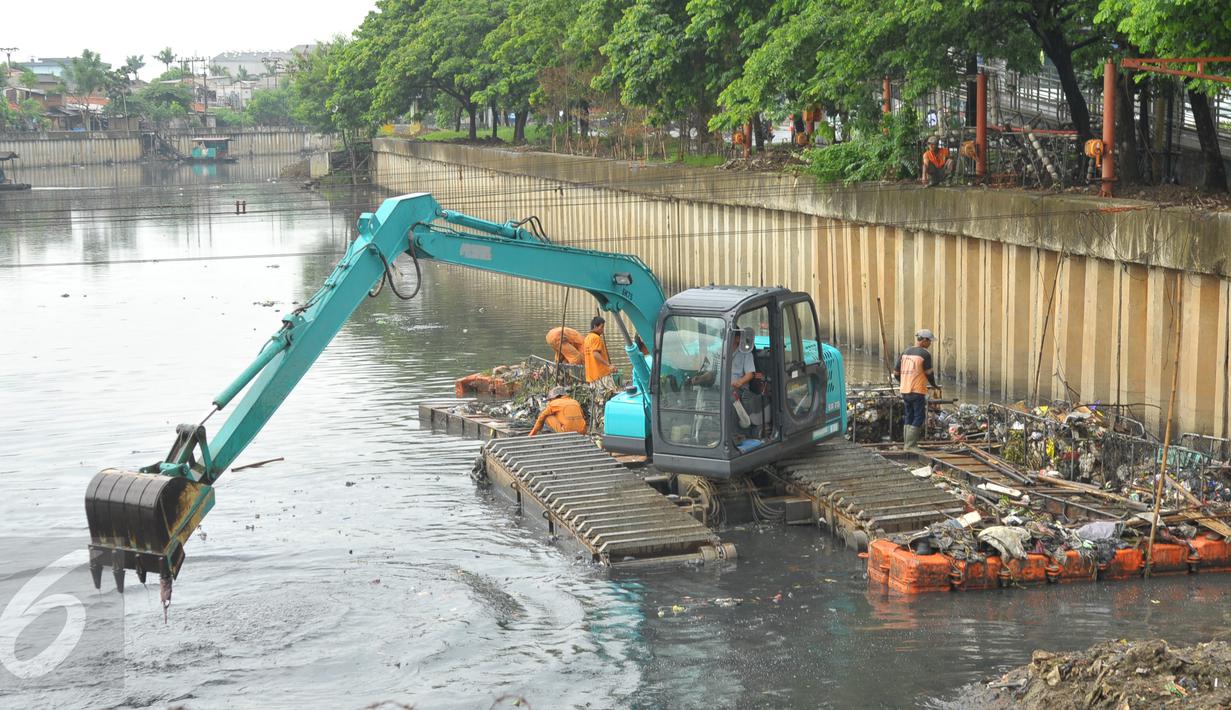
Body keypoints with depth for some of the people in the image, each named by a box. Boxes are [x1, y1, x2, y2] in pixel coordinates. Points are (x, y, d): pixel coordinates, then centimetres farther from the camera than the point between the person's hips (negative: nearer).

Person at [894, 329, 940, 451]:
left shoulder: (905, 352, 10)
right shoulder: (925, 354, -10)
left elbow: (896, 373, 13)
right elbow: (929, 373, -6)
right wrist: (934, 385, 12)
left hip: (905, 390, 7)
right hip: (918, 391, -7)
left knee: (909, 417, 15)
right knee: (918, 418, -1)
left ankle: (907, 444, 16)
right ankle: (911, 445, -5)